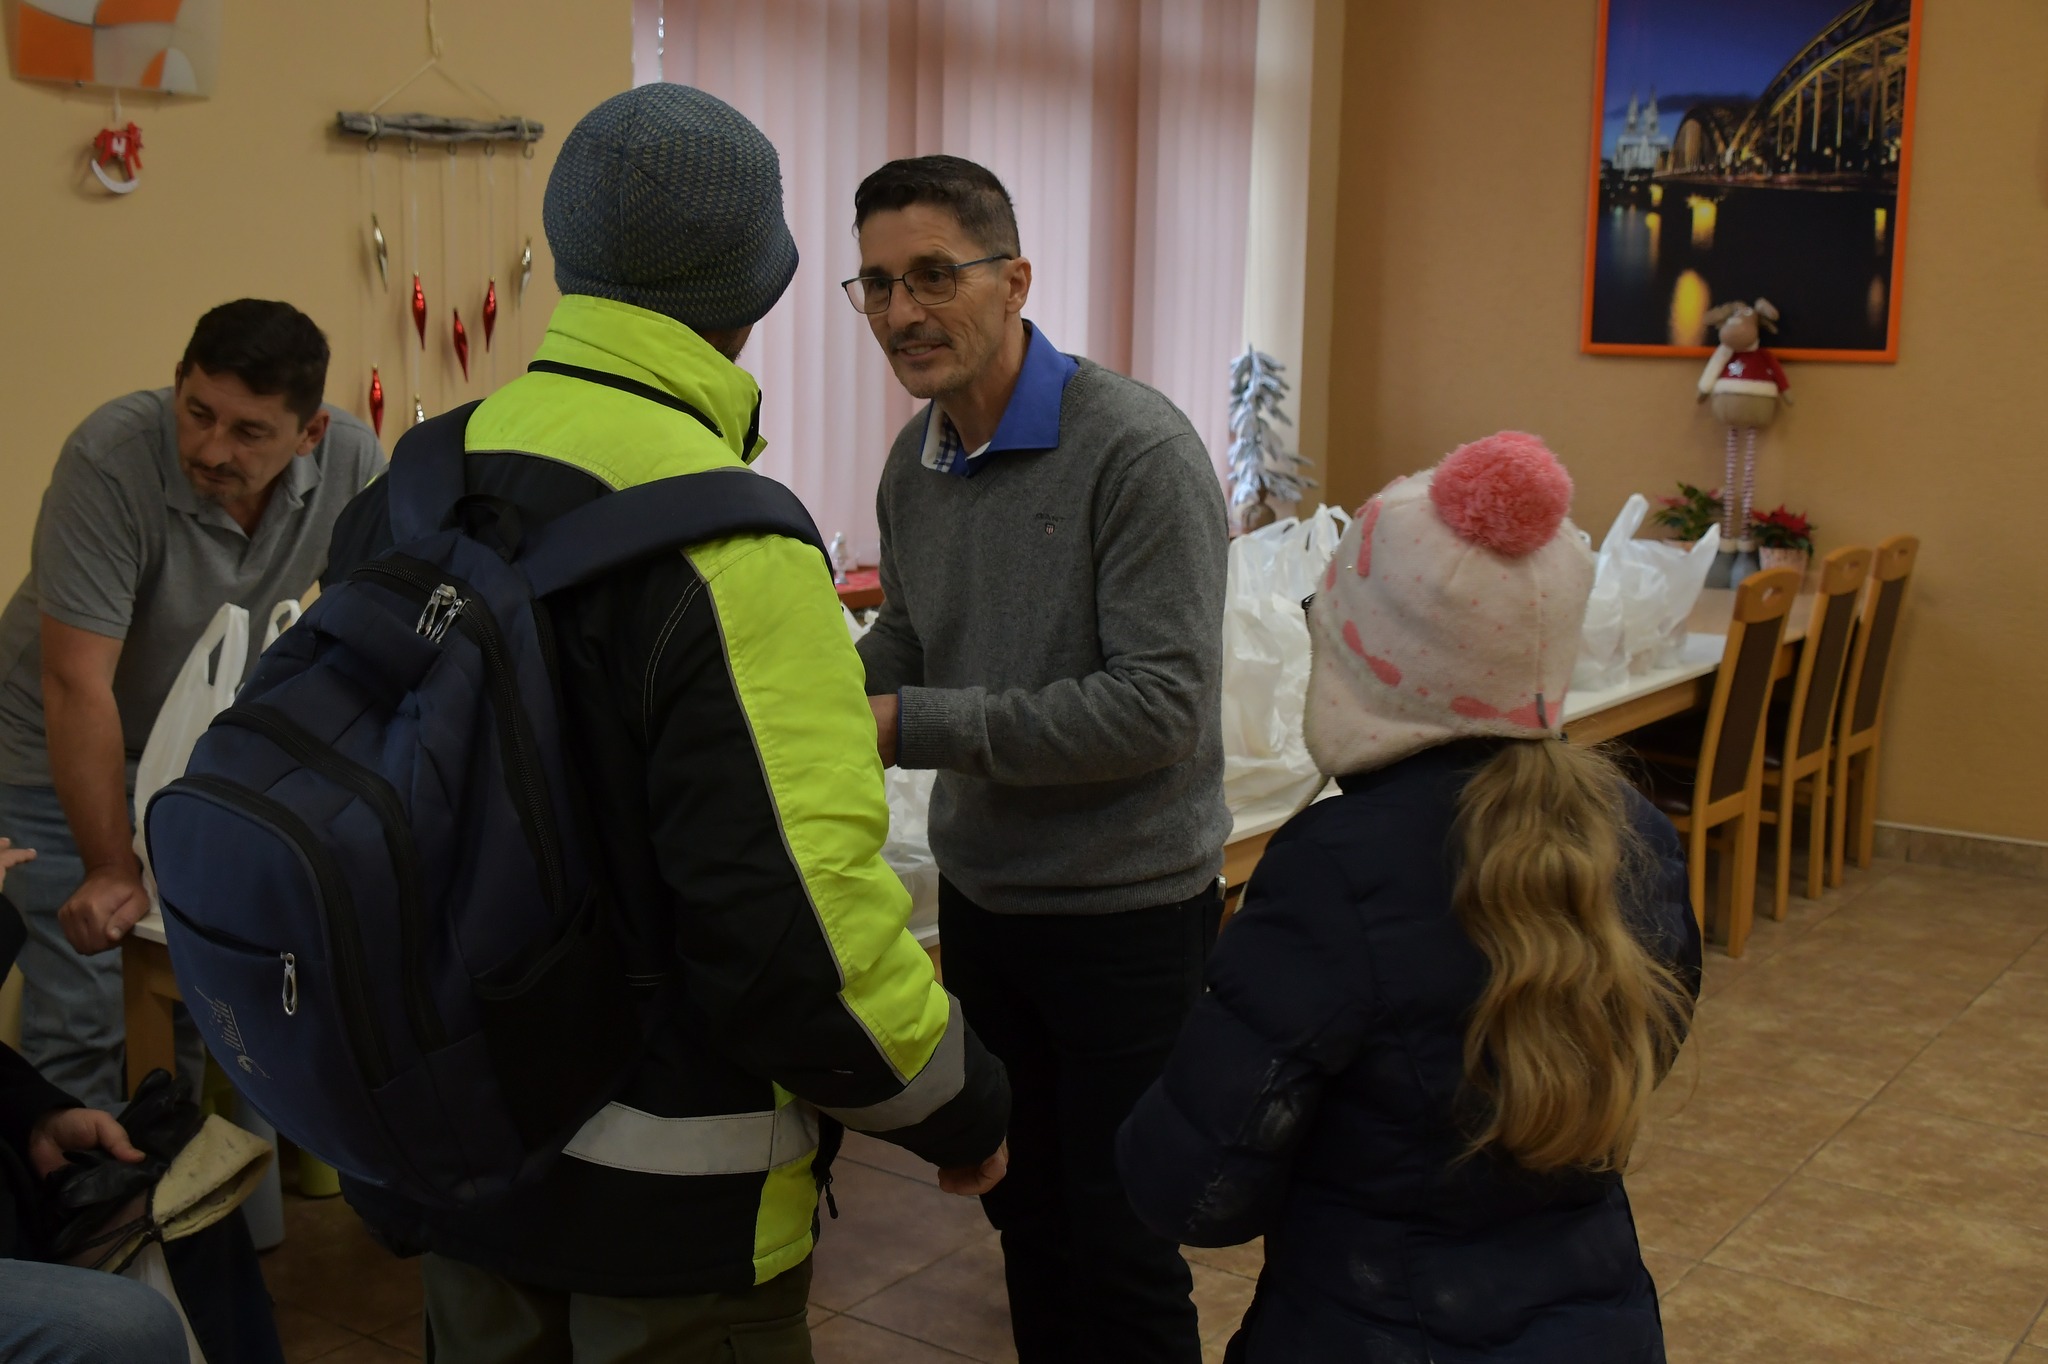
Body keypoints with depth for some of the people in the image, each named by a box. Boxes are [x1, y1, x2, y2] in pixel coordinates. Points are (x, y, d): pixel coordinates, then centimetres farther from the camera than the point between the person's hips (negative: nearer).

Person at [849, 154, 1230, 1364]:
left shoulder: (1136, 450, -20)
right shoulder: (916, 462, 4)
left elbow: (1163, 705, -25)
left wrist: (913, 726, -25)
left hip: (1125, 909, -7)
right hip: (982, 891, 7)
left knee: (1118, 1241, 7)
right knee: (1024, 1208, 20)